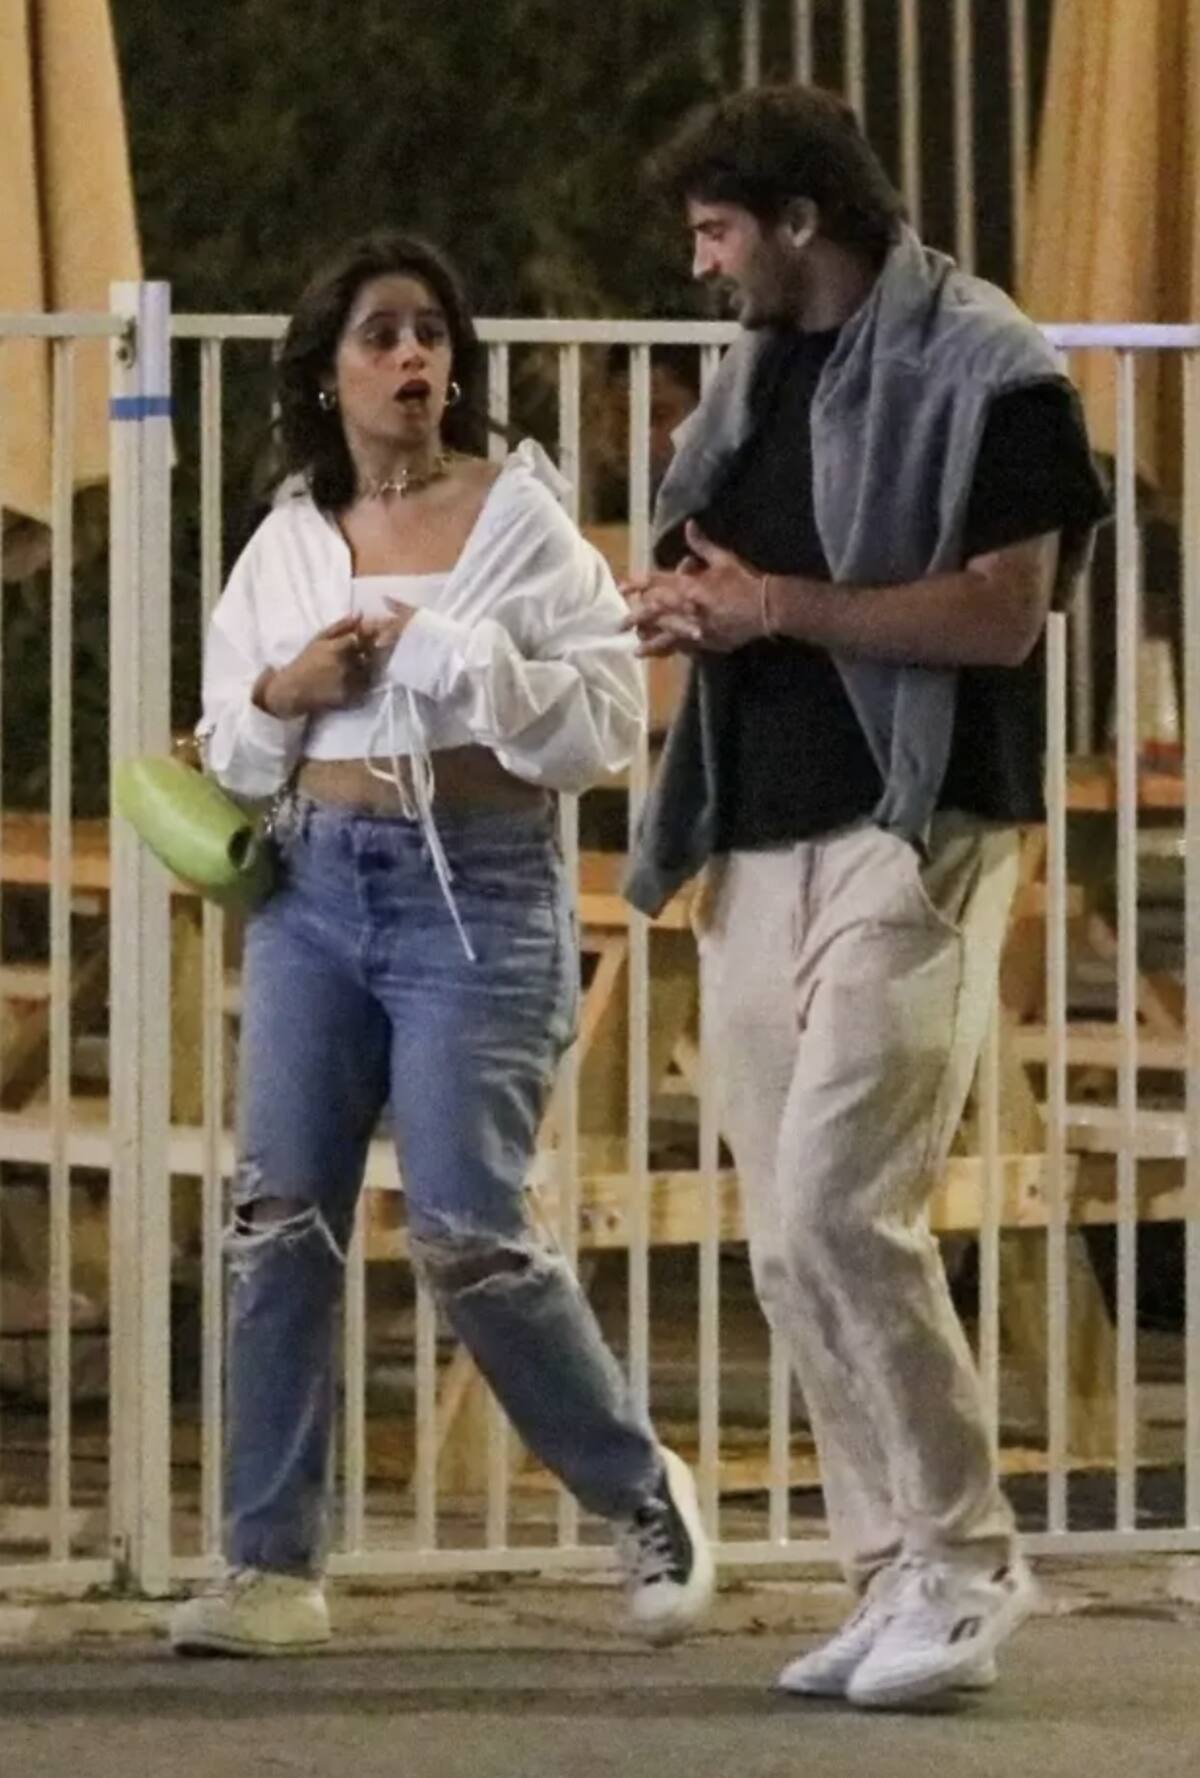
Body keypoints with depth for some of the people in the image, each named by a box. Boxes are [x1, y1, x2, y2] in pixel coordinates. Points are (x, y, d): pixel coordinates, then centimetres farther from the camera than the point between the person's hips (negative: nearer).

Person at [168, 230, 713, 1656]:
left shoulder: (519, 519, -2)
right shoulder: (287, 543, 10)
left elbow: (605, 723, -9)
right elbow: (227, 753, 16)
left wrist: (449, 652, -17)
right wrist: (283, 695, -5)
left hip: (476, 893, -4)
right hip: (314, 886, 5)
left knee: (467, 1237, -9)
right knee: (278, 1217, -2)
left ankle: (643, 1497, 12)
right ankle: (272, 1564, 3)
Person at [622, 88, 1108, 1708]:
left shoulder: (981, 372, -8)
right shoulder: (757, 374, 17)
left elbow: (1002, 613, -16)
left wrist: (780, 606, -17)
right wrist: (679, 604, 1)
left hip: (912, 833, -8)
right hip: (763, 841, 8)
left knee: (841, 1207, -17)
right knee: (790, 1247, 6)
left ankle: (966, 1562, -7)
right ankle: (898, 1577, 12)